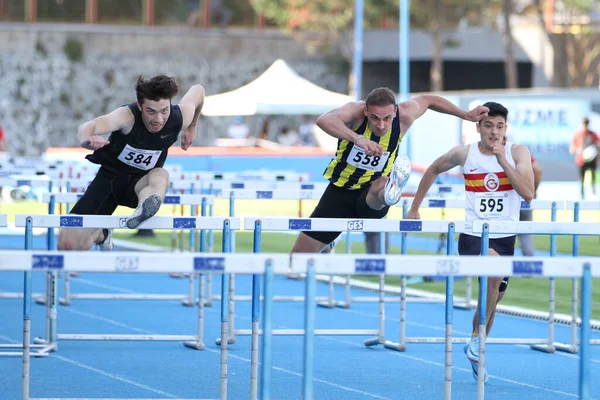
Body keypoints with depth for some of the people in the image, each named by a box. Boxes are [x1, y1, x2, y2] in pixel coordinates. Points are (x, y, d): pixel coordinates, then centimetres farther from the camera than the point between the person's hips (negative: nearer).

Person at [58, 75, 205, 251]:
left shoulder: (179, 118, -18)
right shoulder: (128, 116, -30)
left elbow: (197, 91, 7)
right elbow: (89, 127, -51)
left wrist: (191, 129, 17)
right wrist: (86, 138, -75)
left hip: (140, 182, 1)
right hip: (109, 177, -1)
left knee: (160, 175, -37)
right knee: (68, 245, -9)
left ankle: (143, 211, -65)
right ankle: (101, 234, 22)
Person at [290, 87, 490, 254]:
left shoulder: (404, 115, -17)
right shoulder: (356, 111, -26)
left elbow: (428, 100, 7)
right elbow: (324, 120, -50)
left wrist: (467, 115, 12)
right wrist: (357, 139, -65)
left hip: (372, 191, 0)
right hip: (340, 190, 0)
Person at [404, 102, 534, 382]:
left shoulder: (518, 152, -4)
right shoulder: (464, 154, -3)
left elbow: (528, 193, -17)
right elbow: (432, 171, 15)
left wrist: (503, 161, -22)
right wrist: (414, 209, 17)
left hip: (505, 239, 3)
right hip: (472, 236, -3)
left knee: (491, 301, 13)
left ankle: (475, 352, 40)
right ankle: (477, 335, -18)